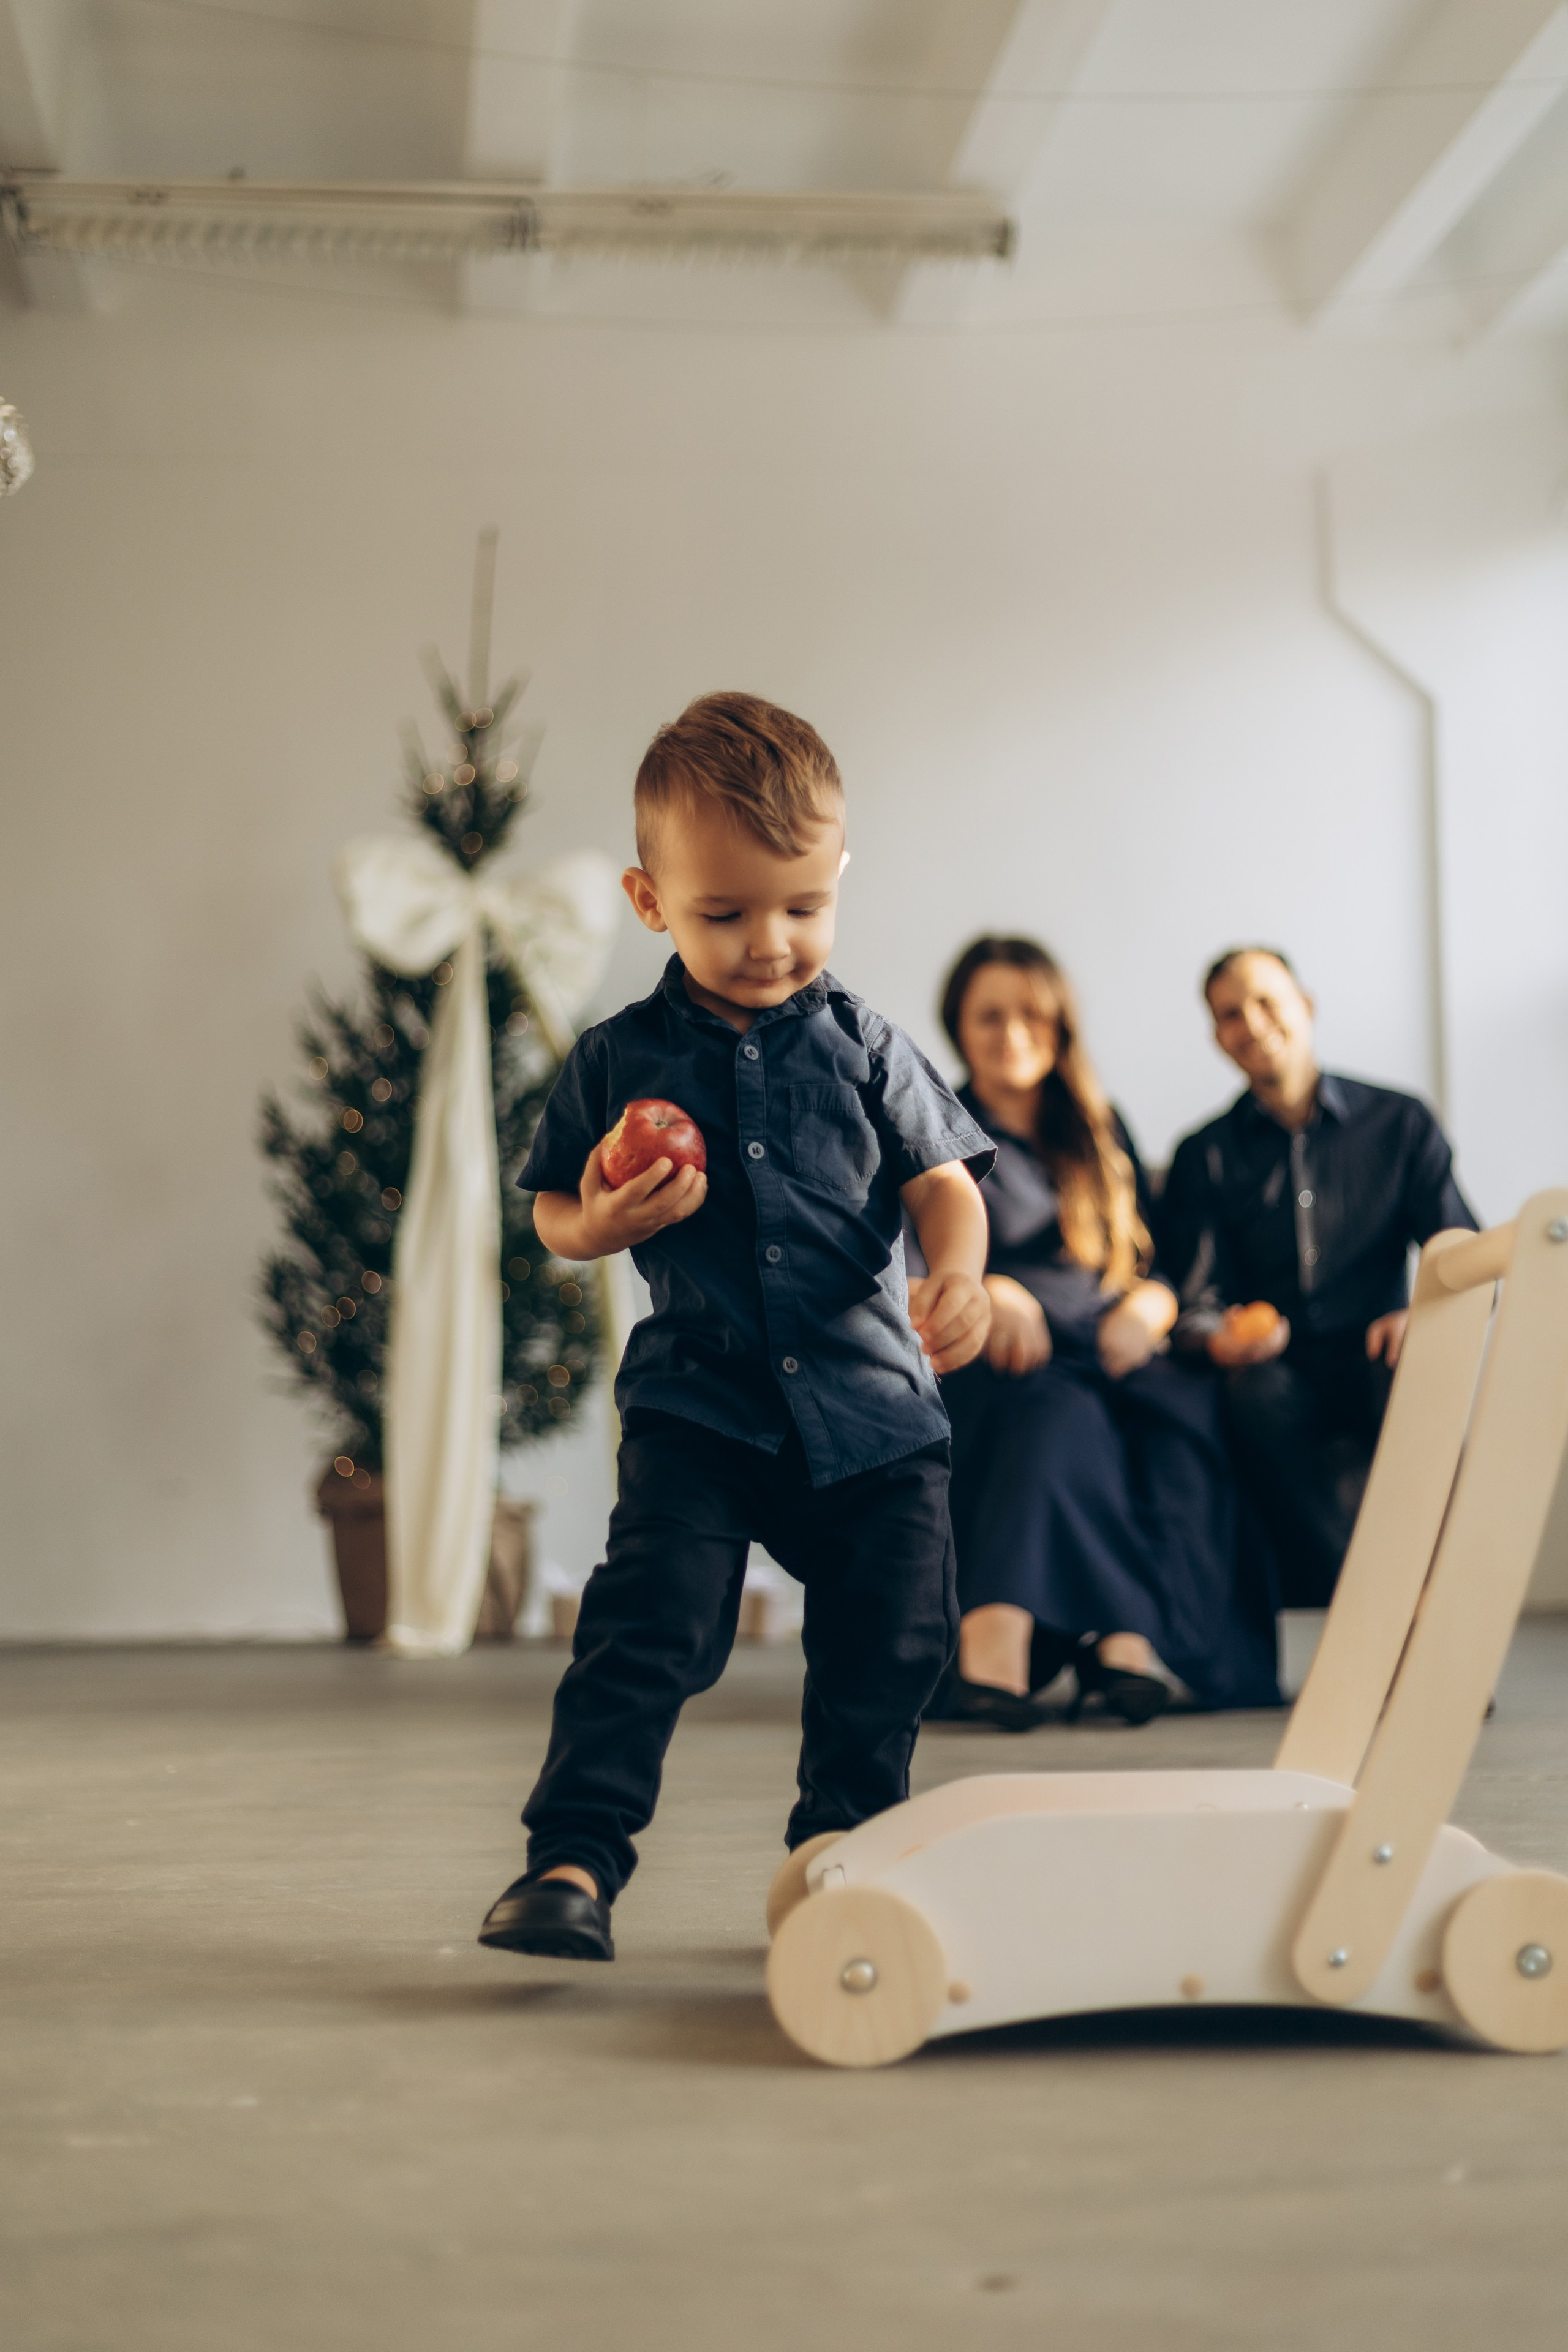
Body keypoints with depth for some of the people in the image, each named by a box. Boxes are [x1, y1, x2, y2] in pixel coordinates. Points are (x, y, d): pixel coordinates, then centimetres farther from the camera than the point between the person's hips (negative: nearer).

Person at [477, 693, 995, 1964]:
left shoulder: (865, 1047, 3)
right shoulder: (617, 1061, 1)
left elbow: (944, 1182, 2)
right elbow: (550, 1212, 10)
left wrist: (958, 1273, -20)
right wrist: (600, 1225, -14)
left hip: (871, 1397, 2)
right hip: (699, 1401, -2)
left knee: (887, 1646, 7)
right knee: (648, 1622, -16)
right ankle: (573, 1855, -8)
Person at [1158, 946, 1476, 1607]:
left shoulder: (1399, 1122, 11)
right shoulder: (1204, 1157, 13)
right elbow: (1194, 1301, 5)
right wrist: (1218, 1337, -20)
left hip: (1376, 1363, 0)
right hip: (1274, 1367, 0)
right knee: (1258, 1397, -35)